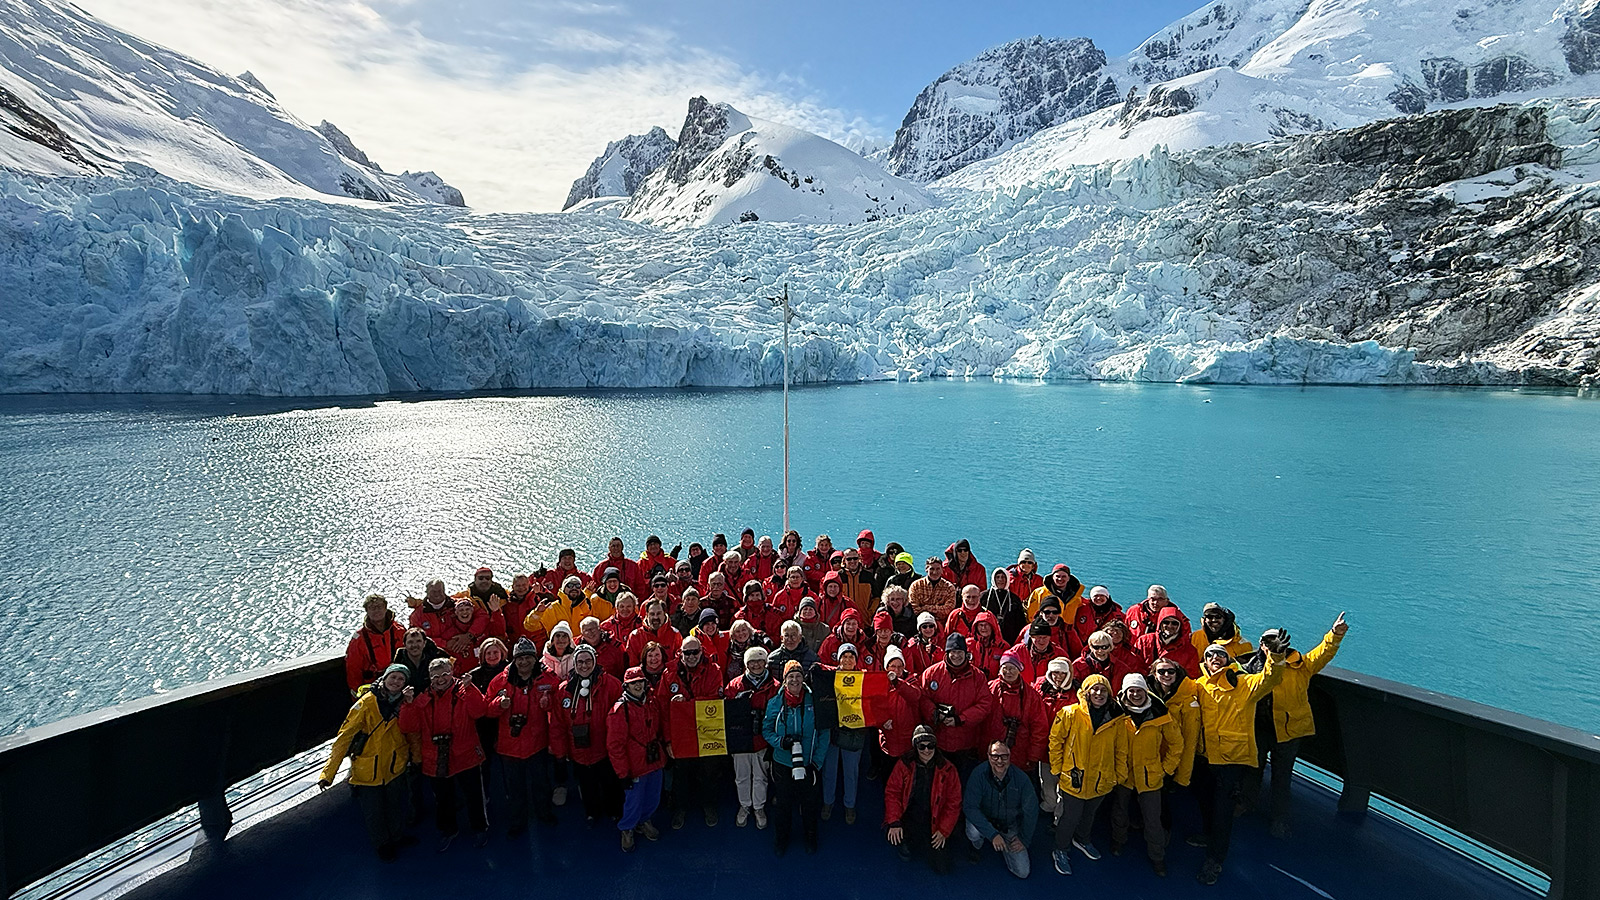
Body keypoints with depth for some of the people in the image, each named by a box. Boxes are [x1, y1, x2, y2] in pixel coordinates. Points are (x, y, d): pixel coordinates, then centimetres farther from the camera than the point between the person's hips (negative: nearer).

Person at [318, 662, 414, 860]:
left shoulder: (404, 703, -7)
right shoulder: (366, 703, -18)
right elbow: (344, 737, -16)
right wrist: (328, 772, -18)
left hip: (395, 768, 3)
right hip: (367, 771, -3)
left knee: (395, 808, 20)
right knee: (373, 813, 11)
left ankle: (398, 839, 46)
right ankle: (382, 845, 38)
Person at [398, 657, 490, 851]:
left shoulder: (464, 691, -7)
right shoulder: (423, 699, 2)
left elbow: (478, 712, -24)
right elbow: (409, 727, -5)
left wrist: (469, 688, -32)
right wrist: (409, 703, -17)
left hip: (465, 757, -3)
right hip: (435, 761, 3)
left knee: (473, 796, 9)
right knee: (442, 799, 20)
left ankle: (479, 828, 33)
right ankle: (447, 831, 44)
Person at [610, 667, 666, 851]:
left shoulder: (652, 704, 2)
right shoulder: (619, 710, -17)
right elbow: (615, 745, -16)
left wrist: (665, 753, 14)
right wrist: (623, 772, -15)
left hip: (655, 761, 6)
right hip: (635, 766, -6)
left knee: (653, 798, 19)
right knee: (633, 800, 7)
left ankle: (643, 821, 45)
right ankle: (627, 829, 34)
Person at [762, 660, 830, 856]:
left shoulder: (814, 701, -9)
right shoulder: (775, 703, -7)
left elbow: (823, 733, -5)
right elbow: (766, 730, 1)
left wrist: (817, 761, -10)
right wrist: (781, 742, -18)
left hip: (808, 763, 0)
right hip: (782, 763, 0)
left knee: (810, 802, 15)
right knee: (782, 802, 15)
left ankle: (811, 837, 41)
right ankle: (781, 838, 41)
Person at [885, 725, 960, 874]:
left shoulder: (947, 769, -7)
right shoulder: (904, 764, -8)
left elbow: (953, 803, -2)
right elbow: (892, 793, -6)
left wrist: (944, 831, -8)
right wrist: (894, 822, -17)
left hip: (934, 823, 1)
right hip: (909, 817, 0)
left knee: (942, 868, -5)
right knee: (893, 835, -30)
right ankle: (906, 848, 9)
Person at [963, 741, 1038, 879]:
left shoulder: (1020, 778, -18)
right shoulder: (979, 774, -23)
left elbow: (1031, 810, -4)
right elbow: (969, 806, -27)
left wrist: (1024, 839, -2)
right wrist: (992, 834, -33)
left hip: (1010, 827, 1)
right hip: (984, 821, -1)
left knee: (1022, 872, -8)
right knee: (973, 831, -33)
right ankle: (977, 847, 5)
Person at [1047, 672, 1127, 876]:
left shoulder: (1116, 720, -5)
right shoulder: (1071, 714, -16)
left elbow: (1121, 751, 6)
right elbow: (1055, 740, -8)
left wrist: (1120, 775, 6)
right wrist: (1057, 769, -6)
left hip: (1102, 781, 4)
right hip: (1073, 780, -4)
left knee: (1089, 814, 26)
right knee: (1069, 817, 9)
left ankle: (1082, 840, 53)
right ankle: (1061, 851, 32)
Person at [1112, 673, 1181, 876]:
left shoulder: (1160, 715, -11)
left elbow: (1176, 743, 3)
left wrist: (1167, 768, 2)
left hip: (1150, 777, -1)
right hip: (1122, 774, 1)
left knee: (1153, 820, 4)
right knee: (1119, 812, 19)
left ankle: (1157, 857, 26)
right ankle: (1118, 842, 44)